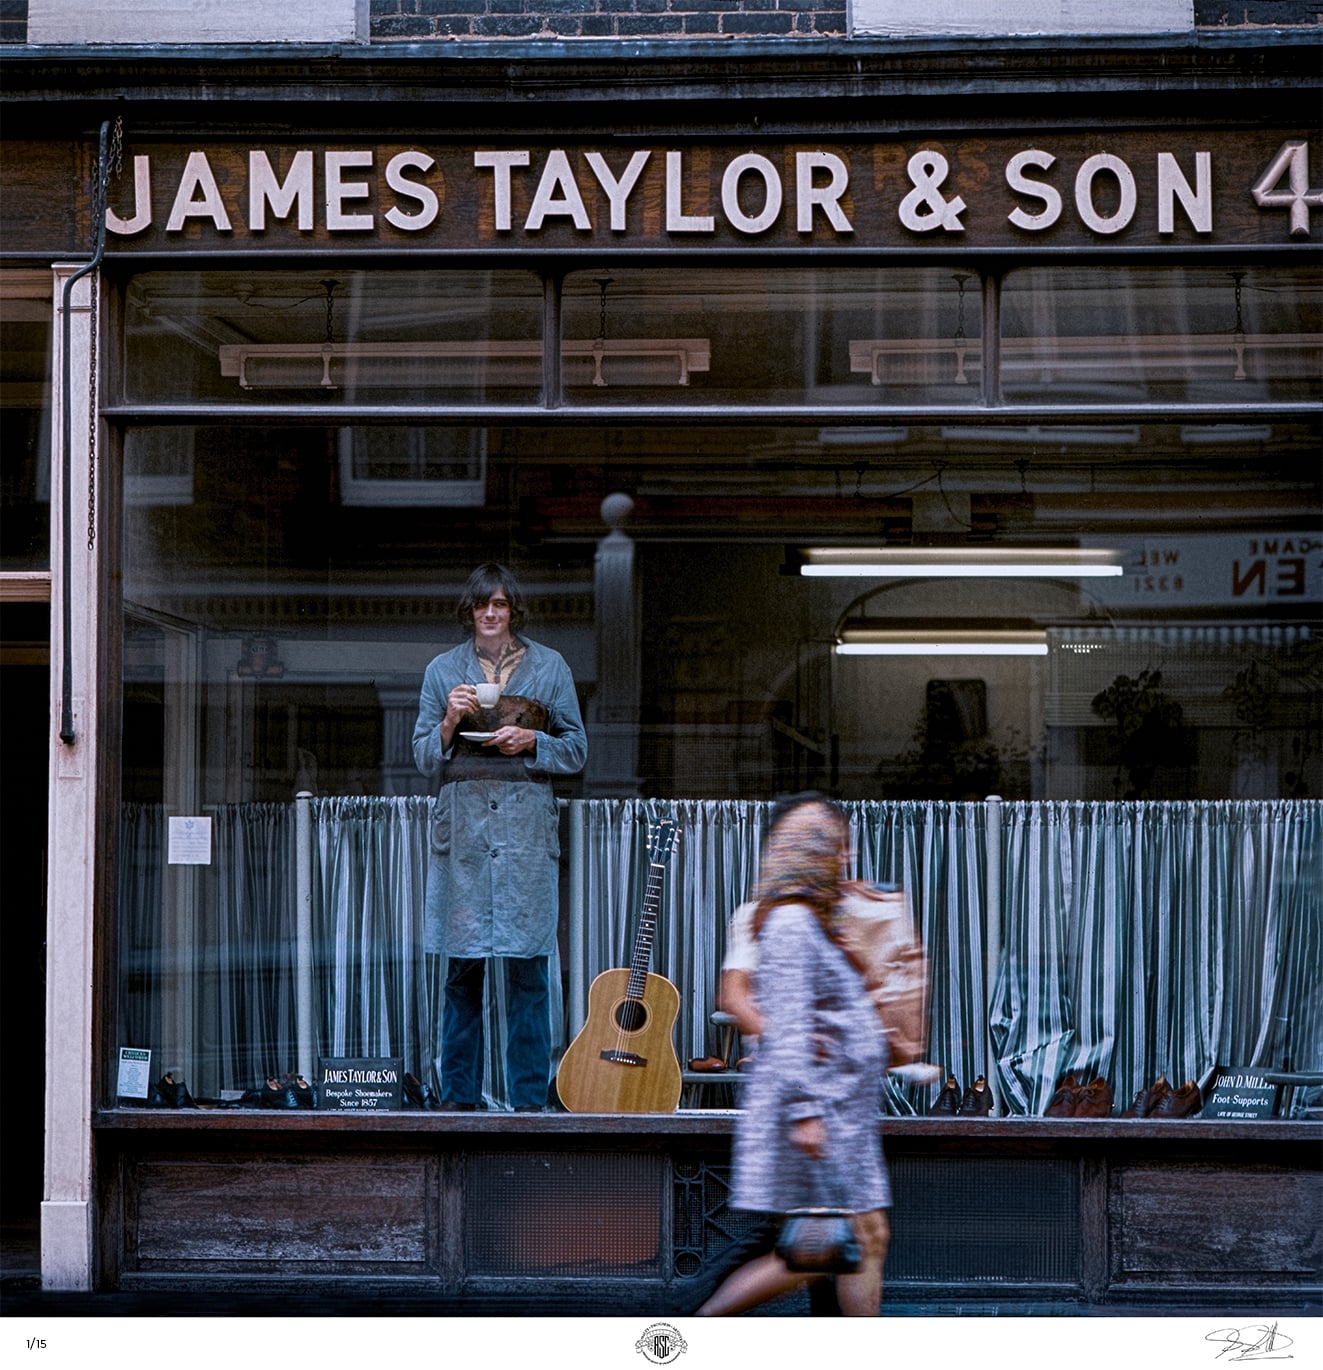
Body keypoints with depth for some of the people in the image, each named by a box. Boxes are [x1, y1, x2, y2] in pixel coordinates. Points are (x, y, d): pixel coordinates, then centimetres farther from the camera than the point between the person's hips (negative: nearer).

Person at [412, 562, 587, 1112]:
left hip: (526, 825, -1)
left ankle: (529, 1098, 2)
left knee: (527, 964, -3)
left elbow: (575, 749, 10)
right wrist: (449, 723, -8)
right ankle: (458, 1096, 8)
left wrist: (531, 741, -7)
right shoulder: (443, 670, 11)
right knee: (462, 964, 1)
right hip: (462, 823, 1)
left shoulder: (549, 666, 9)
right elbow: (424, 757, 10)